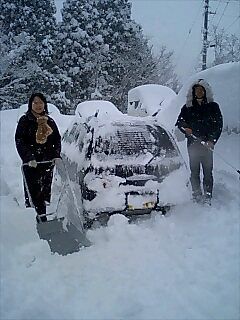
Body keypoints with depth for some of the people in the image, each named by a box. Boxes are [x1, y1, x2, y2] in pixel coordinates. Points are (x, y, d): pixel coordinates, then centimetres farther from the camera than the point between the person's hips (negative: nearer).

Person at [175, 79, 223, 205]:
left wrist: (212, 141, -9)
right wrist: (186, 129, -8)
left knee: (208, 172, -3)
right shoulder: (187, 107, 12)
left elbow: (219, 125, 5)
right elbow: (179, 122, 15)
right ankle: (196, 196, 7)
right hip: (193, 144, 1)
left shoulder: (213, 107, 8)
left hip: (207, 144, -1)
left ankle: (207, 197, 1)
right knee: (194, 171, 1)